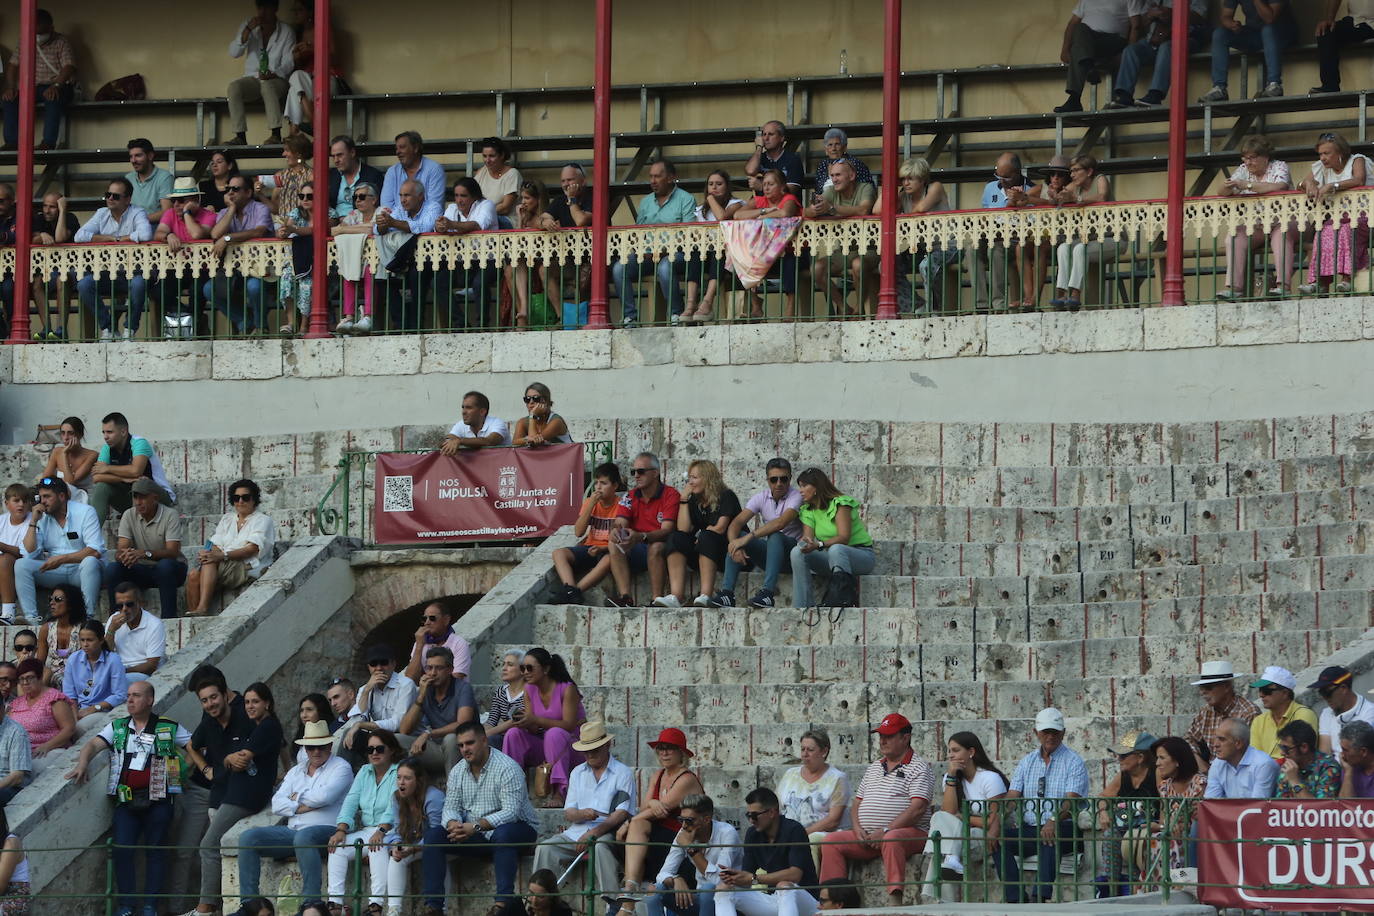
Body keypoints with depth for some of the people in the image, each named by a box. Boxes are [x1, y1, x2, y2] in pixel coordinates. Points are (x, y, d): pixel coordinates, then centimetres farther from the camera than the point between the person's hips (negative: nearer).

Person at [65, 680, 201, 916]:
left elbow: (193, 747, 5)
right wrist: (82, 764, -14)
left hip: (158, 799, -2)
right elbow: (93, 745, 6)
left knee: (155, 850, 0)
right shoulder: (118, 727, 15)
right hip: (126, 801, 2)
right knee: (122, 850, -8)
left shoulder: (169, 728, 8)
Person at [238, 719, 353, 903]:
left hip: (326, 830, -7)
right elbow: (277, 805, 10)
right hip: (292, 830, 7)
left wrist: (298, 797, 3)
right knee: (248, 837, -11)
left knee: (303, 837, -41)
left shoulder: (340, 768, 5)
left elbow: (324, 797, -14)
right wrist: (299, 807, -8)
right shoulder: (296, 771, 22)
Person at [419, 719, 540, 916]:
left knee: (503, 834, -41)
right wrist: (453, 824, -23)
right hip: (475, 835, 6)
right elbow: (451, 807, 3)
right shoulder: (457, 772, 7)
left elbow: (511, 811, -24)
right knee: (433, 836, -13)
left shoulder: (507, 768, -15)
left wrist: (477, 826, -34)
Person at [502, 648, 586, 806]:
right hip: (543, 748, 5)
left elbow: (569, 725, -21)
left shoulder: (567, 689, -14)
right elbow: (534, 730, 1)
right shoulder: (530, 690, 4)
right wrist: (523, 721, -24)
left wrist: (535, 720, -31)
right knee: (514, 733, -17)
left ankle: (558, 793, -42)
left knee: (554, 733, -37)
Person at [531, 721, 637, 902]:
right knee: (545, 848, -22)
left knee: (600, 847, -39)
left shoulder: (623, 773, 5)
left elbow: (622, 813, -7)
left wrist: (595, 832, -20)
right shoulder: (577, 772, 21)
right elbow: (568, 813, 13)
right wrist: (582, 814, -13)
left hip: (607, 833, -5)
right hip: (577, 832, 5)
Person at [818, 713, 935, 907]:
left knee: (891, 840, -40)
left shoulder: (919, 768, 0)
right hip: (867, 837, 7)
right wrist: (858, 830, 1)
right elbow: (857, 804, 23)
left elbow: (917, 809, -12)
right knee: (832, 841, -12)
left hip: (909, 833, -7)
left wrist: (885, 831, -19)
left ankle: (895, 899, -51)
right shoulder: (873, 768, 24)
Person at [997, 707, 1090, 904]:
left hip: (1063, 830, -5)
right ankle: (1016, 898, -29)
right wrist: (1000, 819, -14)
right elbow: (1012, 797, 9)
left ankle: (1039, 895, -48)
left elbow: (1071, 802, -13)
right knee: (999, 836, -23)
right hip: (1029, 829, 5)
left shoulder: (1074, 763, 2)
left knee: (1050, 835, -39)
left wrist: (1053, 821, -33)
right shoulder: (1026, 762, 19)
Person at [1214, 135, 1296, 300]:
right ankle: (1233, 286, -30)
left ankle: (1282, 284, -40)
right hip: (1256, 226, 4)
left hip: (1282, 222, -4)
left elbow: (1279, 187, -25)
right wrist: (1227, 186, -25)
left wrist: (1248, 185, -27)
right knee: (1235, 235, -23)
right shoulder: (1243, 170, 9)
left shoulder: (1279, 167, -4)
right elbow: (1222, 192, 1)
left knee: (1280, 233, -36)